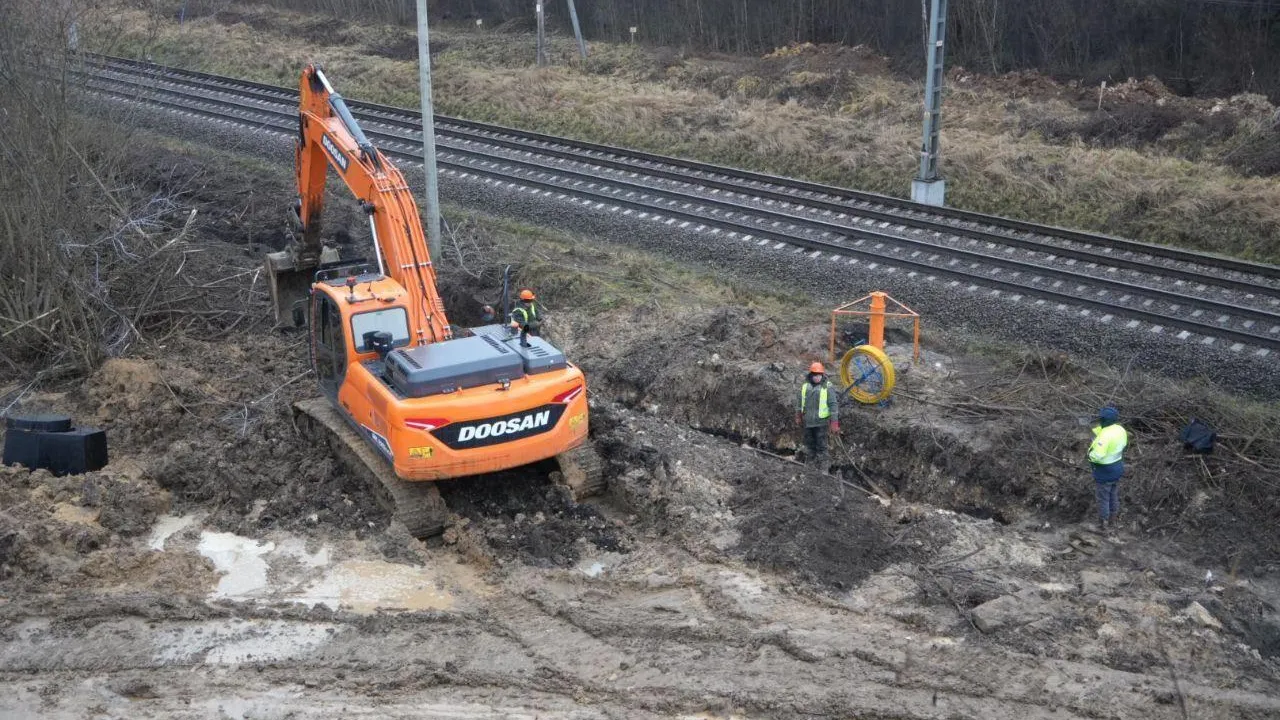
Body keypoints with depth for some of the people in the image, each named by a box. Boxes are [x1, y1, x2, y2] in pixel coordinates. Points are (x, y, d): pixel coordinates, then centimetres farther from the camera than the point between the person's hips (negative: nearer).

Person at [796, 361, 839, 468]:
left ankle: (821, 465, 13)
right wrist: (798, 416, 16)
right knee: (809, 443, 19)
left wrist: (834, 422, -15)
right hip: (807, 421, 5)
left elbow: (833, 404, -13)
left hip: (821, 422, -5)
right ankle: (810, 463, 34)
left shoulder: (827, 387, -14)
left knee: (821, 445, 2)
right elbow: (800, 401, 12)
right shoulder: (805, 385, 0)